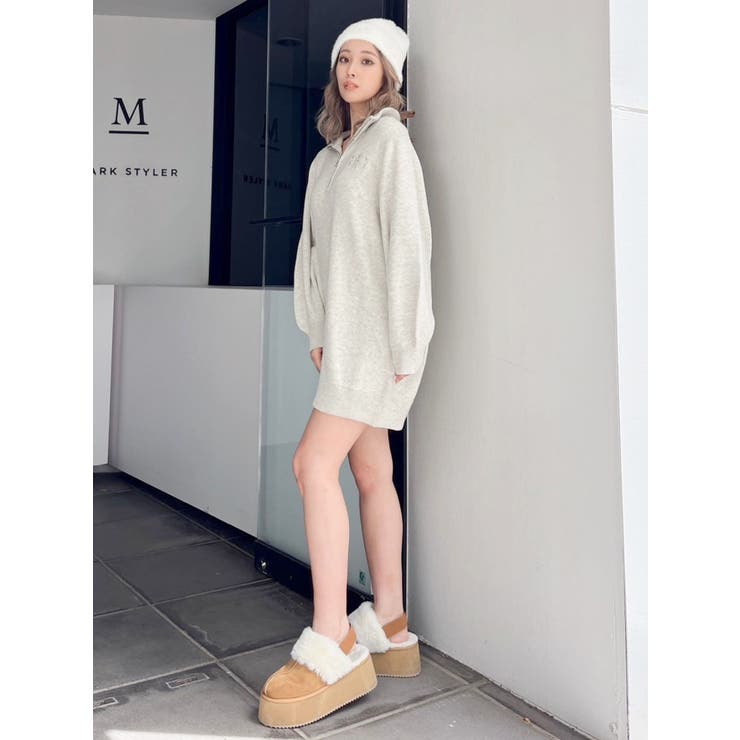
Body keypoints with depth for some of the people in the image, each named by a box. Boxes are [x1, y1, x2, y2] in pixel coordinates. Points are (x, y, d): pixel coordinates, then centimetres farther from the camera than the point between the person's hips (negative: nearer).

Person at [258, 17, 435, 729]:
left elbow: (408, 240, -11)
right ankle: (389, 630, 15)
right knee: (371, 471, 6)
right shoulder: (329, 155, 21)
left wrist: (400, 345, -15)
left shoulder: (390, 140, -3)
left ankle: (332, 649, -8)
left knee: (315, 463, -16)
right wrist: (317, 330, 13)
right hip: (345, 328, 8)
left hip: (380, 328, -8)